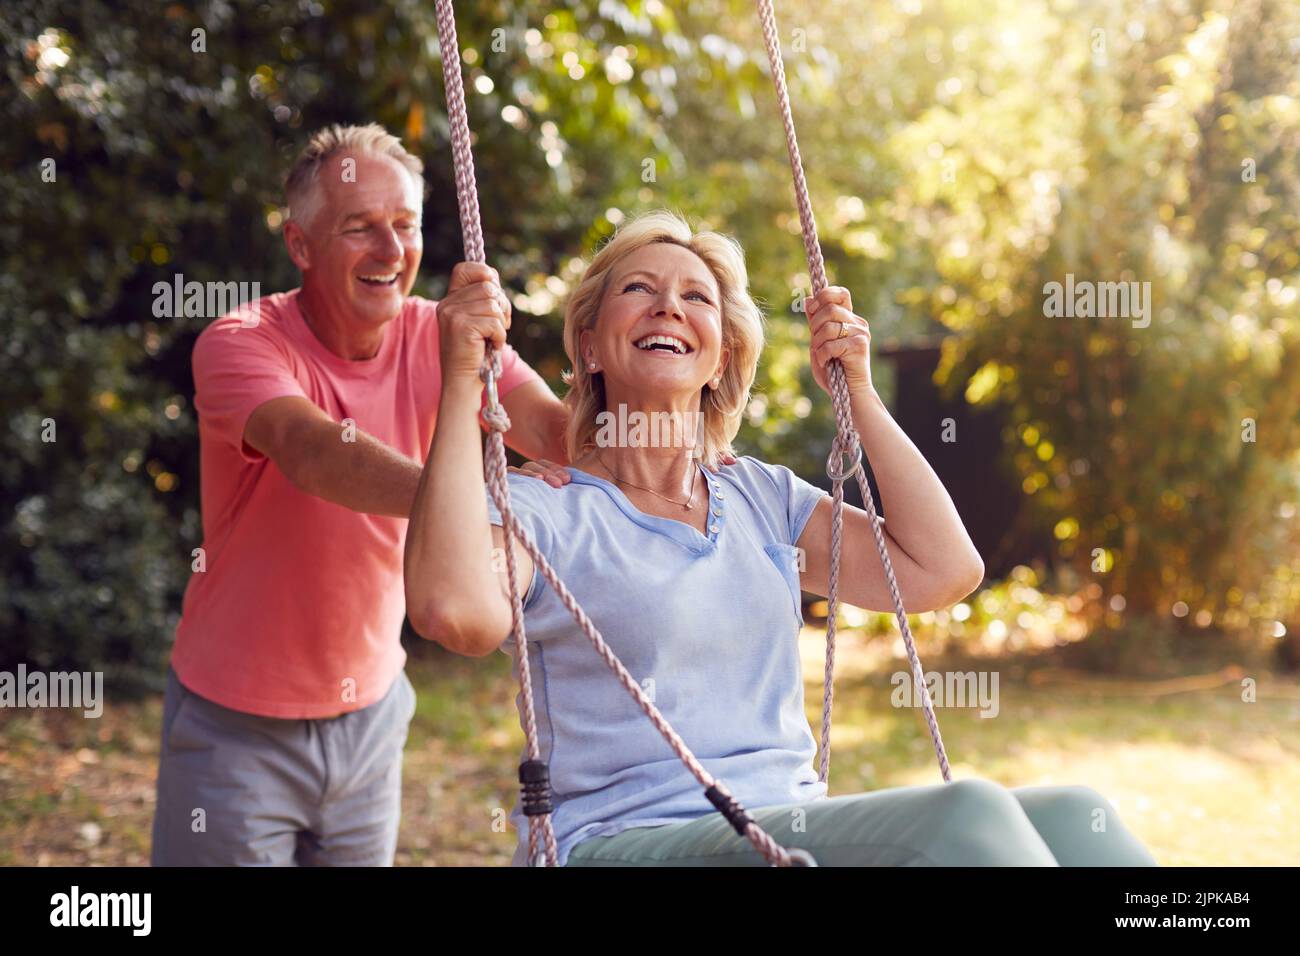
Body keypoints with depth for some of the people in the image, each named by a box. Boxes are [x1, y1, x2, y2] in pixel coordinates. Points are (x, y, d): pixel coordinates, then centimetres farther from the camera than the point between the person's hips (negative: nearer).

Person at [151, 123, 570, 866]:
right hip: (239, 721, -4)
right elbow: (314, 454, -39)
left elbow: (550, 425, -22)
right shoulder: (241, 345, -18)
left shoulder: (438, 336, -7)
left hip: (369, 712, 4)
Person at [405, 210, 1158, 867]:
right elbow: (457, 611, -21)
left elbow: (944, 570, 13)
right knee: (962, 813, -30)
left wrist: (858, 390, 16)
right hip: (628, 839, -6)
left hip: (798, 828, 6)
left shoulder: (762, 498, 21)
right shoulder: (545, 511, 3)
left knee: (1071, 816, -21)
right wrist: (463, 382, -14)